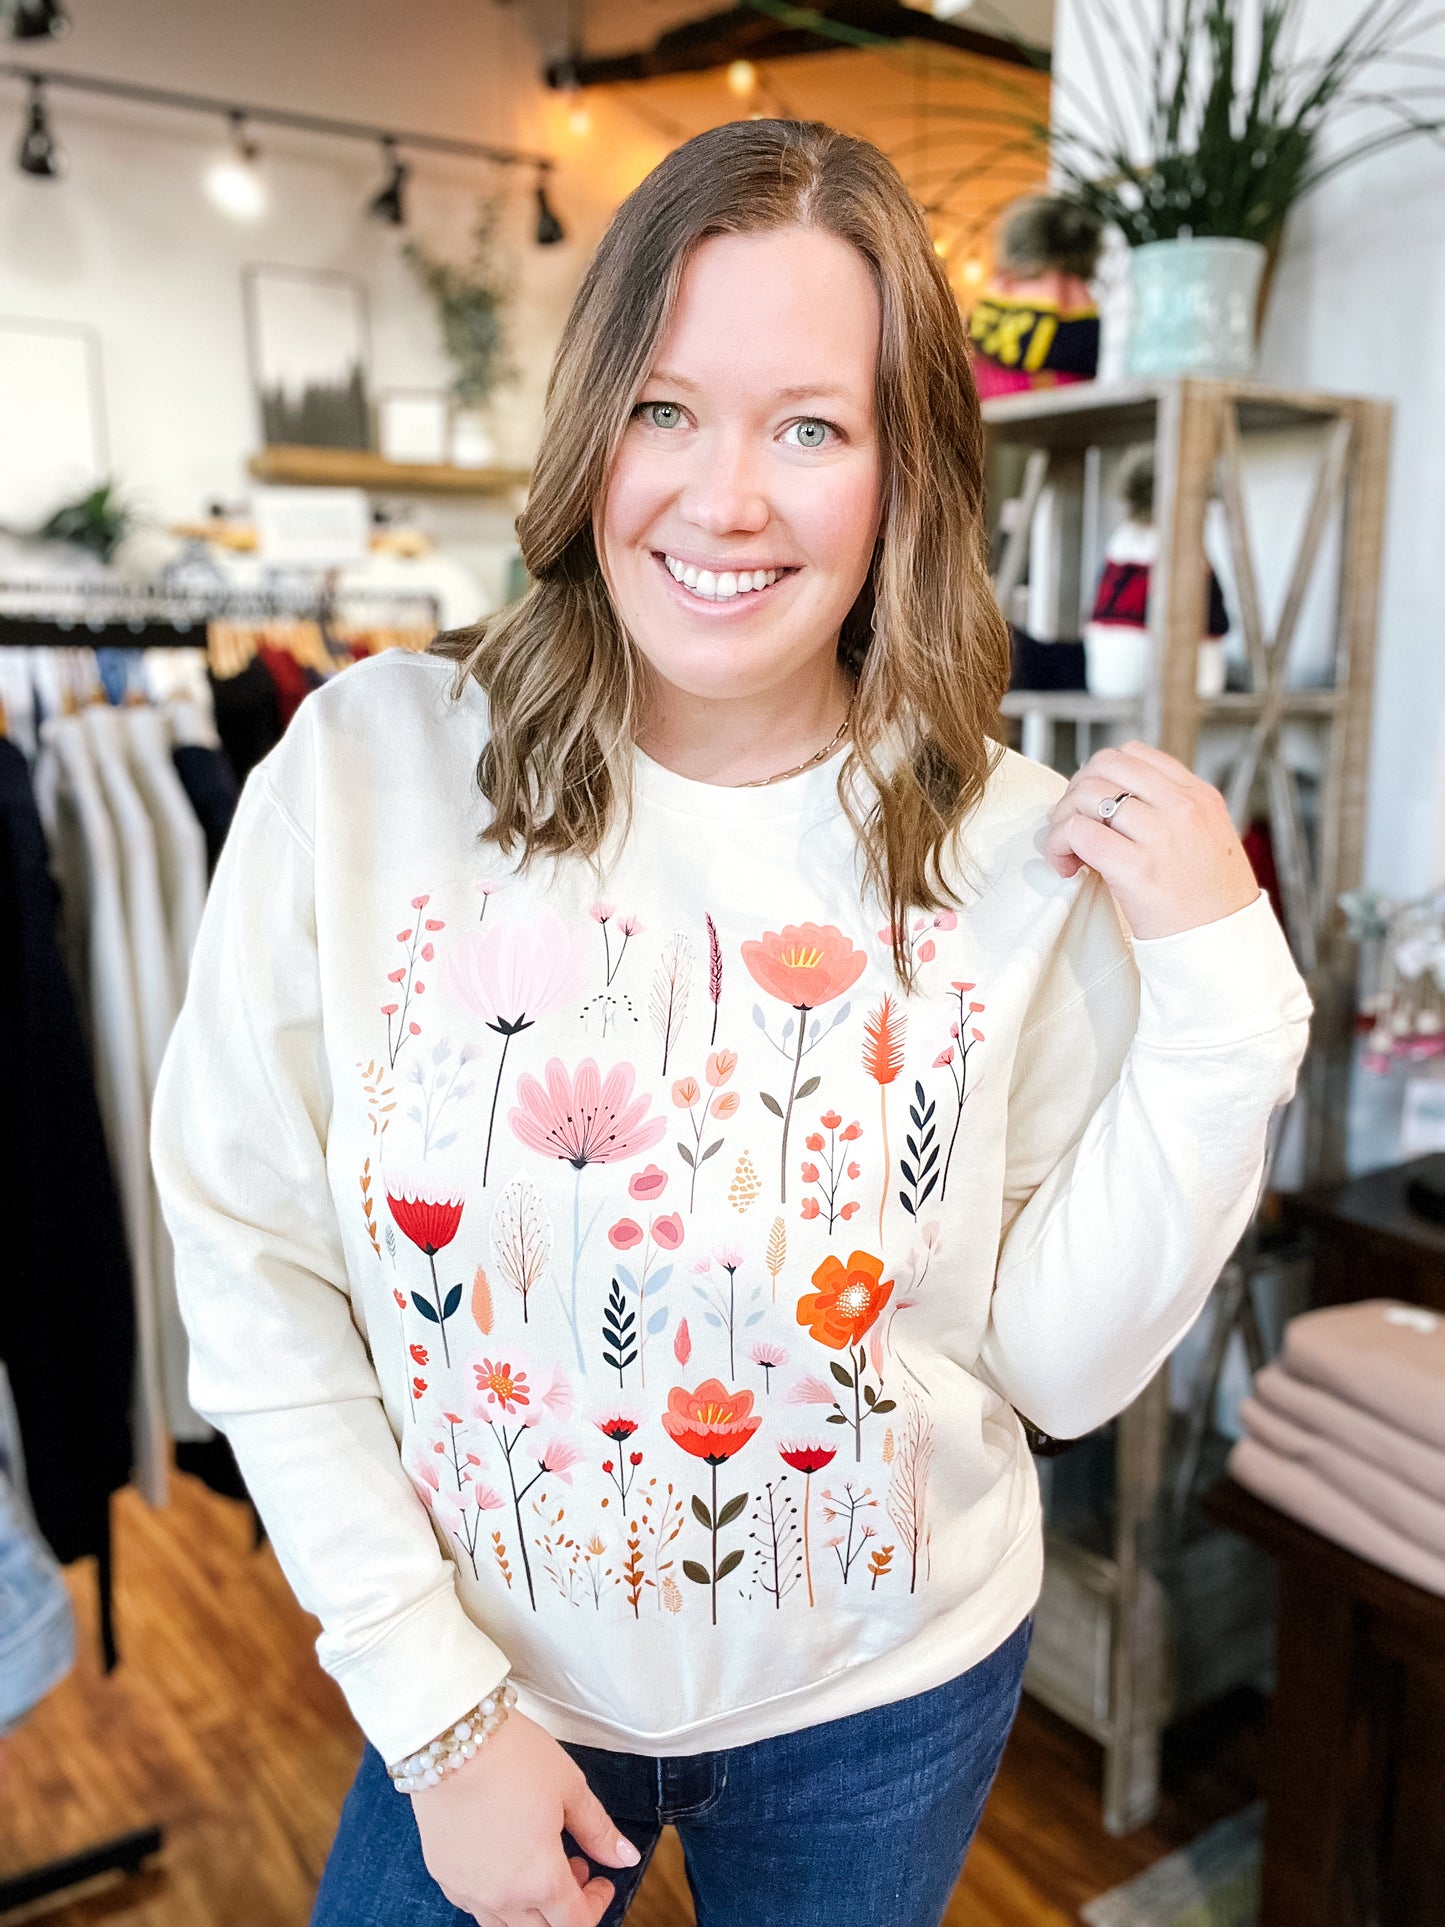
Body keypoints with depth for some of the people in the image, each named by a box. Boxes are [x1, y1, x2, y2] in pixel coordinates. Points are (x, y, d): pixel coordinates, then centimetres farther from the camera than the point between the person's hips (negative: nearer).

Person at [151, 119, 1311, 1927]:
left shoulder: (1024, 854, -14)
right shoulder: (364, 767, -16)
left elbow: (1061, 1365, -10)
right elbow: (251, 1266, -11)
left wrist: (1219, 993, -20)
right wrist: (439, 1709, -9)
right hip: (483, 1676, 0)